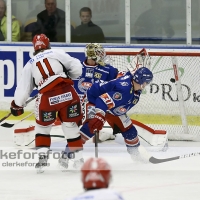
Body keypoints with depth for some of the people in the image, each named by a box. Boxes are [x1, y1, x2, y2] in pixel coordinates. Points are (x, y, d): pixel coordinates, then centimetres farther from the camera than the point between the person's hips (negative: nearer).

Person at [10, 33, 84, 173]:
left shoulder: (30, 64, 19)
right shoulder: (58, 53, 12)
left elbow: (23, 87, 20)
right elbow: (76, 68, 6)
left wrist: (17, 105, 34)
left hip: (47, 97, 0)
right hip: (67, 92, 0)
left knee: (43, 126, 22)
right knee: (71, 125, 16)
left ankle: (42, 157, 11)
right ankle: (79, 158, 19)